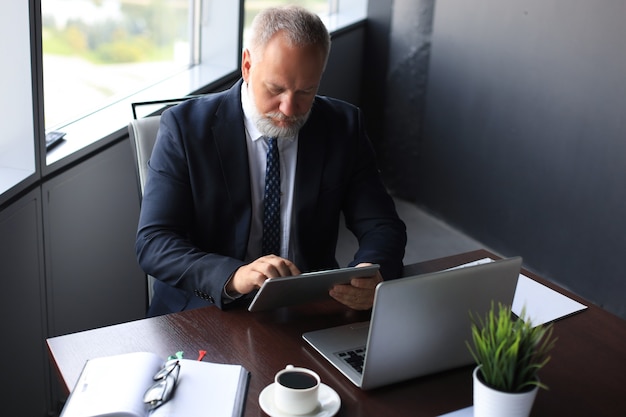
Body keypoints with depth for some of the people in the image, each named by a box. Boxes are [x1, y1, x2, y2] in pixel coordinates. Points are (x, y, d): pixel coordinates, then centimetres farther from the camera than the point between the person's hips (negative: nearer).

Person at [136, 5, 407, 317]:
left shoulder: (343, 127, 0)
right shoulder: (185, 126, -8)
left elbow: (383, 226, 1)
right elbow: (152, 242, -13)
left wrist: (373, 274, -23)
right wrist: (233, 276, -31)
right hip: (207, 315, -1)